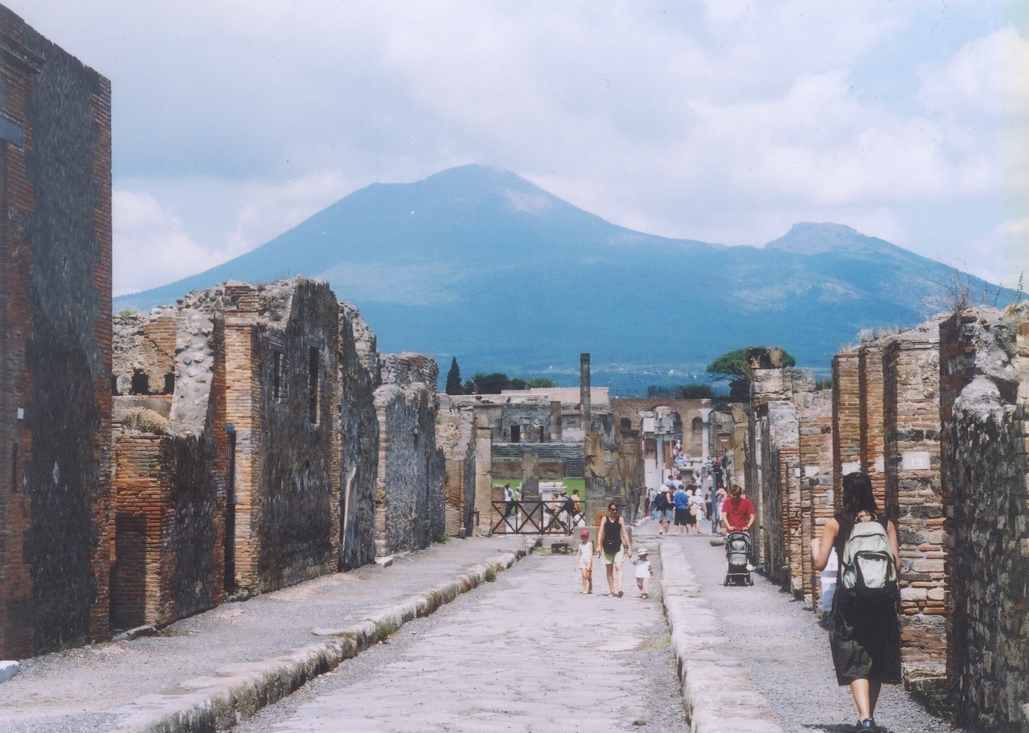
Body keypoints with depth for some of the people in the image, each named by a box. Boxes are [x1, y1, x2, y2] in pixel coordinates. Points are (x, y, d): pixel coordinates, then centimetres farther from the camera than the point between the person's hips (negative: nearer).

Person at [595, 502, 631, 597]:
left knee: (618, 567, -14)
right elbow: (600, 533, 0)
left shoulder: (620, 519, 5)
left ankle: (619, 589, -24)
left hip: (618, 546, -1)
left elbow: (624, 533, 4)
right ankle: (612, 590, 12)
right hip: (607, 546, 1)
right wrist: (599, 546, -9)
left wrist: (628, 545, 0)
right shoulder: (604, 519, 4)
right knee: (609, 569, 5)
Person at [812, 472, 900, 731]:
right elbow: (895, 562, -1)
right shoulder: (885, 523, 4)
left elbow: (820, 563, -3)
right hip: (881, 599, 3)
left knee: (856, 663, -3)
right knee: (876, 658, 17)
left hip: (849, 599, -3)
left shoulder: (835, 524, -2)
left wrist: (814, 545, 18)